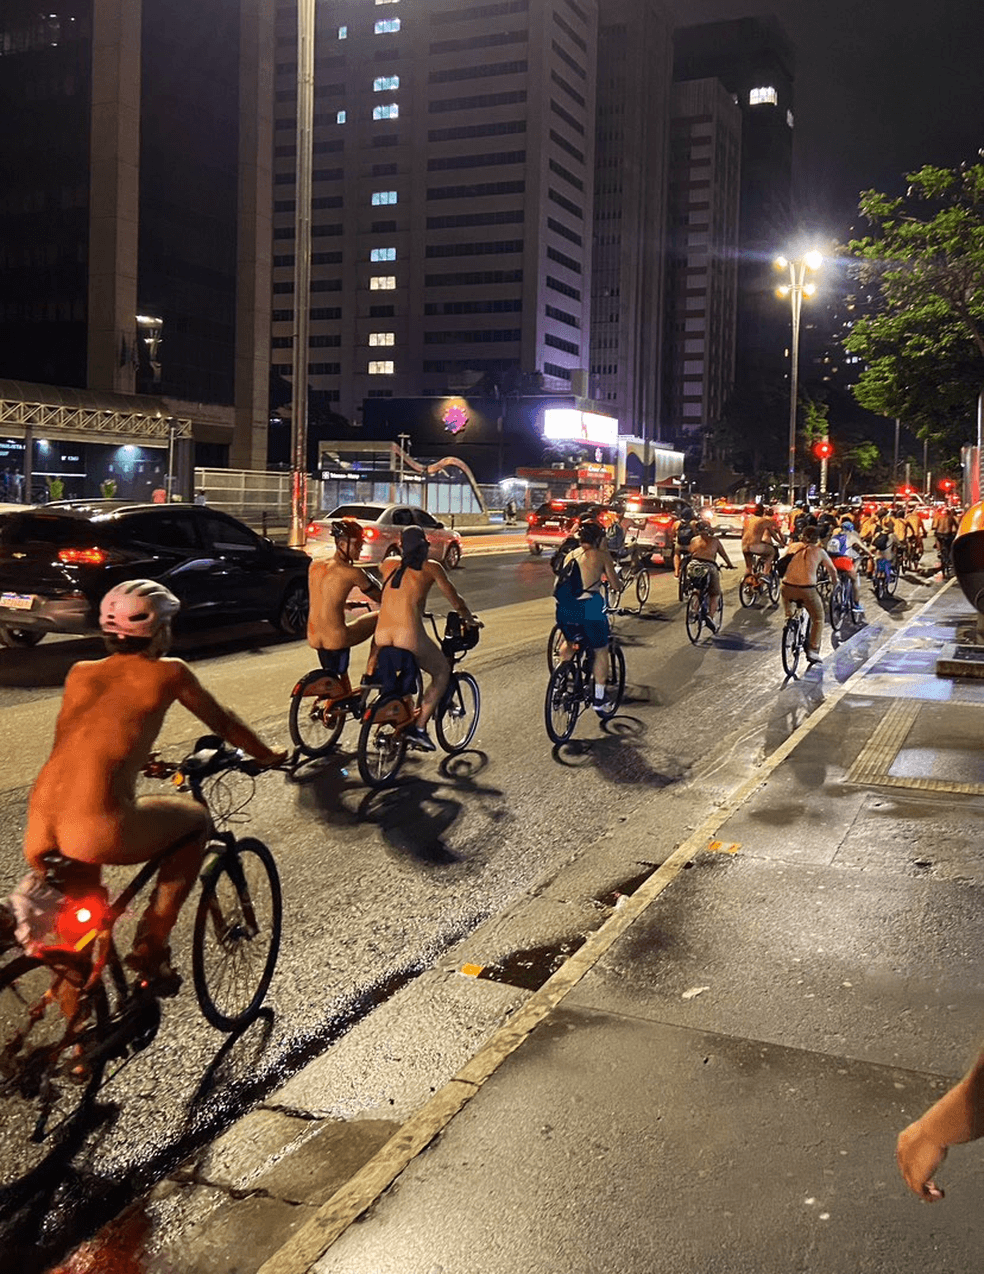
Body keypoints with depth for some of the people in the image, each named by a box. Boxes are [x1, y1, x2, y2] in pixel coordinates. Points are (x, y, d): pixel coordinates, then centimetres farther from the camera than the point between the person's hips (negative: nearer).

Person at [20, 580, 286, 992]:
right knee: (196, 818, 22)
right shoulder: (168, 672, 8)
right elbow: (223, 722, 21)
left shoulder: (80, 673, 20)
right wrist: (268, 756, 39)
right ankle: (151, 947, 19)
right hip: (97, 832, -6)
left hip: (38, 833, 6)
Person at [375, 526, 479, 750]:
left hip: (382, 636, 4)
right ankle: (419, 726, 9)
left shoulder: (388, 564, 16)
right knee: (442, 672, 20)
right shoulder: (431, 568, 7)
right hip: (409, 635, -4)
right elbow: (454, 599, 14)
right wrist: (469, 619, 33)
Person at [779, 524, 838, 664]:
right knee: (818, 618, 15)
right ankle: (813, 651, 8)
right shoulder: (819, 552, 9)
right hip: (807, 589, -2)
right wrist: (835, 582, 37)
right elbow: (832, 570, 17)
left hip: (788, 588, 2)